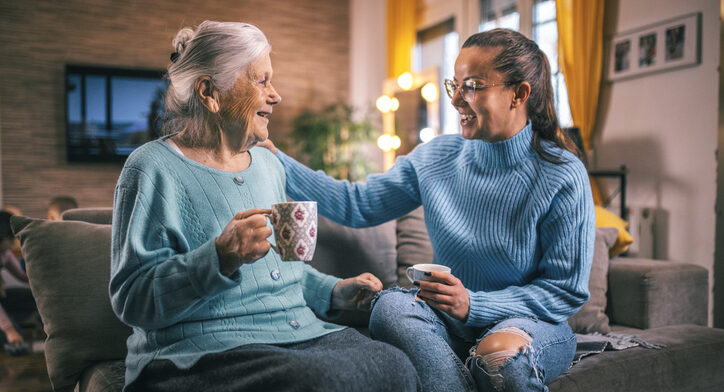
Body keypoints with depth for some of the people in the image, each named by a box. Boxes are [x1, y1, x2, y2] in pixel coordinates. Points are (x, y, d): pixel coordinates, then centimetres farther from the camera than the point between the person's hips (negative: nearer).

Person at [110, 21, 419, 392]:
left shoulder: (268, 164, 17)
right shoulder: (153, 168, -5)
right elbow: (131, 299, -11)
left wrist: (332, 292, 11)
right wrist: (220, 257, -26)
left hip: (302, 334, 7)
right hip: (203, 351, -6)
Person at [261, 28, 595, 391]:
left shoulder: (564, 177, -12)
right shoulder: (435, 157, 0)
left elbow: (568, 290, -9)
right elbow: (357, 203, 0)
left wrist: (473, 305, -21)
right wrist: (277, 161, -9)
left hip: (528, 320, -3)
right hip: (448, 321, 4)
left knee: (501, 351, -37)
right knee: (392, 304, -28)